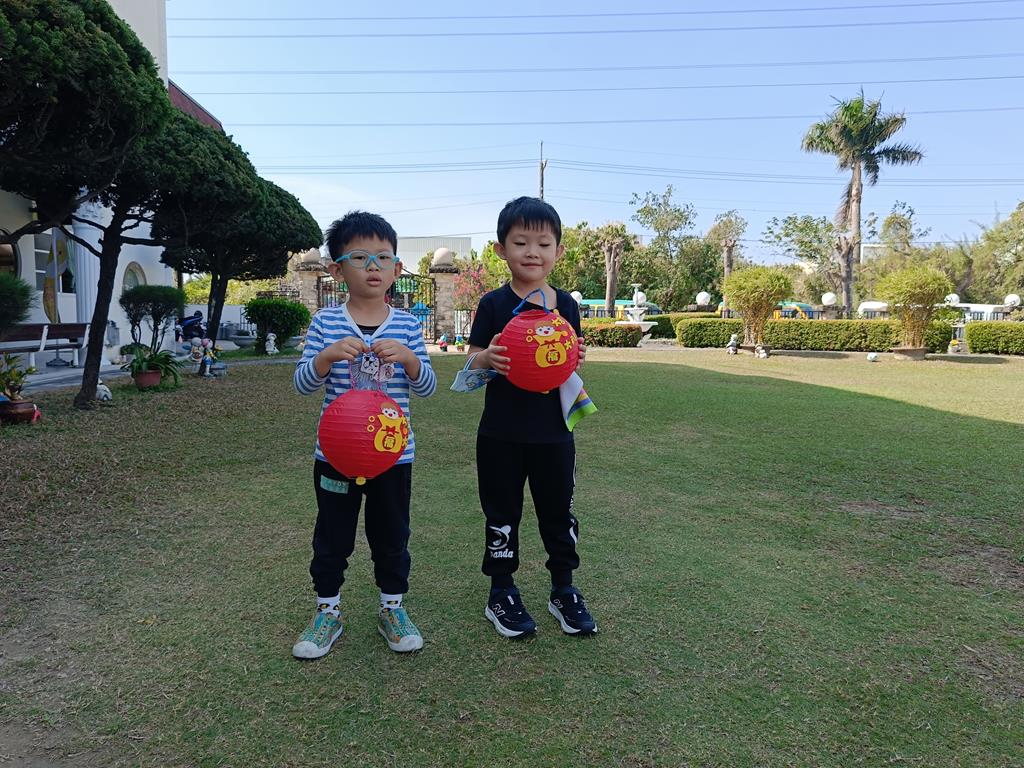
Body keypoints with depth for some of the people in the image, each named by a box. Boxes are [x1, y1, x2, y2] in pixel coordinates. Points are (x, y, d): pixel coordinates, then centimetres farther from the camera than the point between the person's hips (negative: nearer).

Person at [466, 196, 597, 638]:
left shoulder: (566, 305, 4)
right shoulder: (494, 305, -5)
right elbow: (472, 362, -4)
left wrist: (577, 359, -11)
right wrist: (487, 358, -26)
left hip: (552, 431, 3)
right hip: (501, 432, -2)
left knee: (558, 511, 14)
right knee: (502, 514, 9)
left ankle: (564, 591, 32)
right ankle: (501, 594, 27)